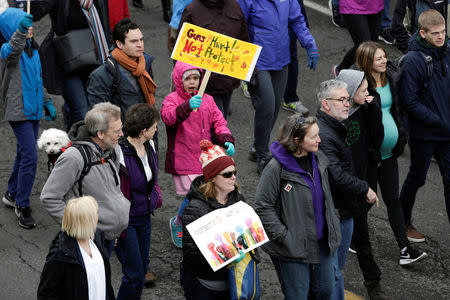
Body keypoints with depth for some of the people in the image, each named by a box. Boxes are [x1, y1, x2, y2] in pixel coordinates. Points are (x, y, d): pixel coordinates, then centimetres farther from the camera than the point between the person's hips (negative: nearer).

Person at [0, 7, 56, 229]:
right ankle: (22, 206, -4)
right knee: (30, 157, -13)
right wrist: (20, 31, -58)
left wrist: (47, 103, 19)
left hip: (34, 111, 8)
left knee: (24, 155, 17)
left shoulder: (33, 50, 12)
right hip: (19, 112, -8)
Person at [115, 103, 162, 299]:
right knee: (135, 274, -6)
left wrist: (156, 198, 8)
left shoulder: (149, 146, 0)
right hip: (125, 220, -8)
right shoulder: (119, 153, -25)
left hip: (145, 217, 8)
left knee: (142, 268, 16)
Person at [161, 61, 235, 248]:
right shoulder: (172, 100, -7)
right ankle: (177, 223, 17)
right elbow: (168, 117, -28)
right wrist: (187, 106, -47)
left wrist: (226, 140, -9)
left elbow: (218, 122, 11)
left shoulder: (207, 100, 11)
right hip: (183, 160, -5)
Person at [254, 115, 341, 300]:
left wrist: (333, 224, 11)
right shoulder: (276, 168, -19)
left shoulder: (319, 159, 2)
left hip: (322, 243, 7)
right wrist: (284, 237, -19)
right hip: (293, 248, -7)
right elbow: (263, 208, -16)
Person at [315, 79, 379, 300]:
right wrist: (365, 189, -15)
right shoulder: (322, 135, -23)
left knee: (338, 264, 20)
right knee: (332, 270, -2)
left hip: (345, 210, 10)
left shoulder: (337, 127, 11)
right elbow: (337, 177, -27)